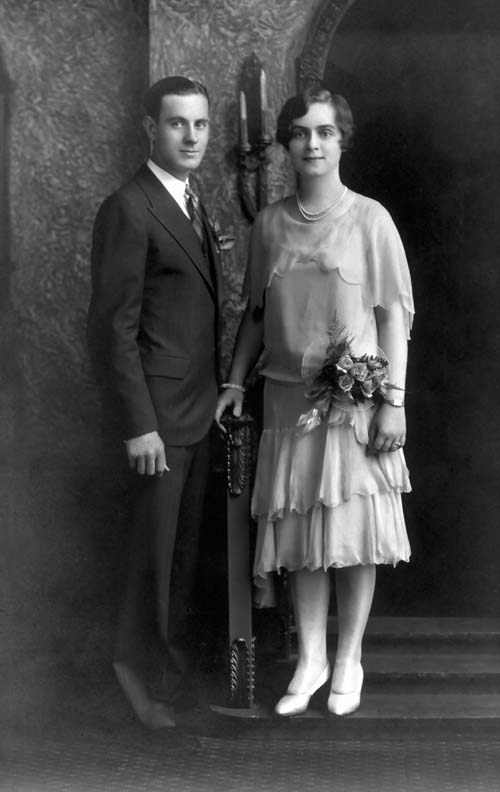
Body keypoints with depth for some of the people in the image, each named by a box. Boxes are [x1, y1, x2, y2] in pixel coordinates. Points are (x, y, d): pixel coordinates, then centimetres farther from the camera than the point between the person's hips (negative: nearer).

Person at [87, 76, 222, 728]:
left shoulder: (190, 205, 12)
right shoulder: (128, 210, -16)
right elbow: (113, 328, -18)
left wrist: (219, 392, 12)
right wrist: (138, 426, -19)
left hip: (200, 409, 8)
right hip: (159, 412, -8)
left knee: (187, 543, 16)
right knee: (156, 547, 1)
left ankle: (177, 655, 28)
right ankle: (134, 669, 16)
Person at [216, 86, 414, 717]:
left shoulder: (369, 219, -4)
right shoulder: (269, 223, 6)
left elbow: (395, 315, -4)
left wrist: (393, 401, -10)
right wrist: (235, 381, 5)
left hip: (354, 399, -3)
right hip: (288, 398, 3)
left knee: (354, 532, 2)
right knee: (299, 533, 6)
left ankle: (348, 663, 17)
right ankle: (310, 660, 18)